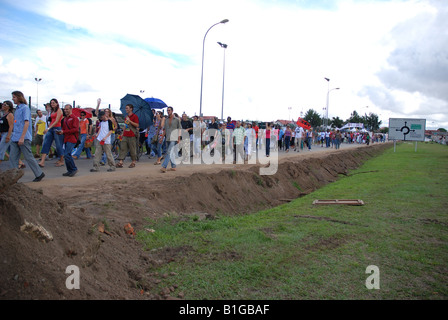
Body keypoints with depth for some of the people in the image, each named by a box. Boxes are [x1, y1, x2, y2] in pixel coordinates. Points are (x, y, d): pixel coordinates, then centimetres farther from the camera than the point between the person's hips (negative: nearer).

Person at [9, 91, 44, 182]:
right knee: (12, 158, 4)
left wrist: (22, 138, -21)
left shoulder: (25, 108, -8)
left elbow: (26, 123, -16)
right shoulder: (17, 109, 17)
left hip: (23, 138, -8)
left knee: (29, 157, -2)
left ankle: (39, 174, 10)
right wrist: (13, 135, 18)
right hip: (15, 138, 8)